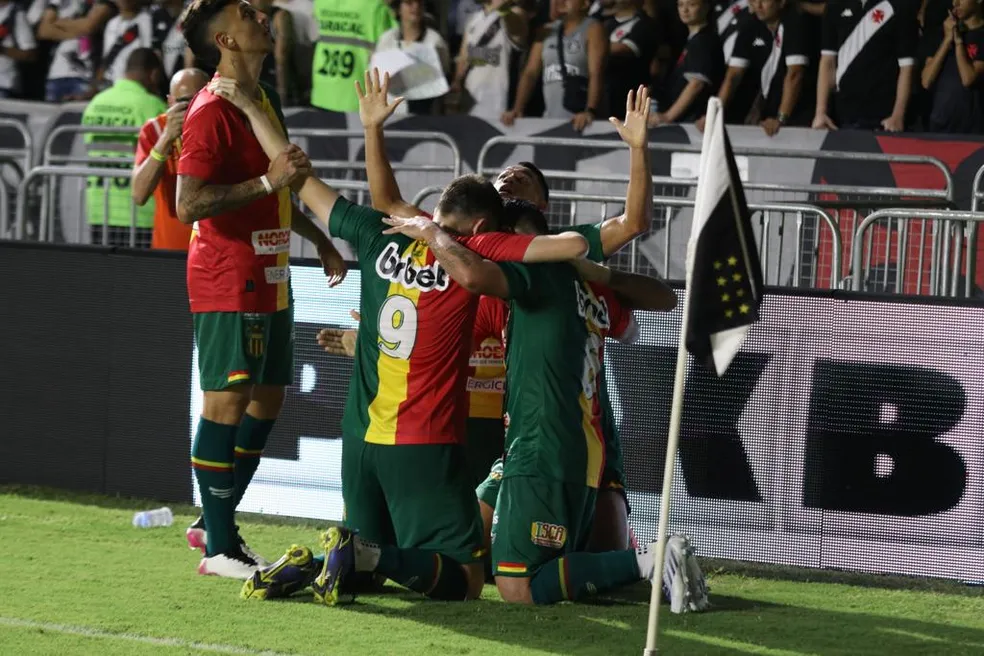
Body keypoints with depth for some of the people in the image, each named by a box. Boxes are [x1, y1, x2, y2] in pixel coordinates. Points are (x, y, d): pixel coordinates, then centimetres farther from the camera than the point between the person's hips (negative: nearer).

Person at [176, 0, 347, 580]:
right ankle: (221, 548, -3)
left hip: (270, 280, 10)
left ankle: (215, 522, 23)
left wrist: (320, 241, 36)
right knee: (227, 403, -7)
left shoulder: (265, 101, 17)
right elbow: (188, 204, -22)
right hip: (230, 281, -10)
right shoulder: (213, 111, -14)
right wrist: (268, 182, -24)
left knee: (268, 401, 12)